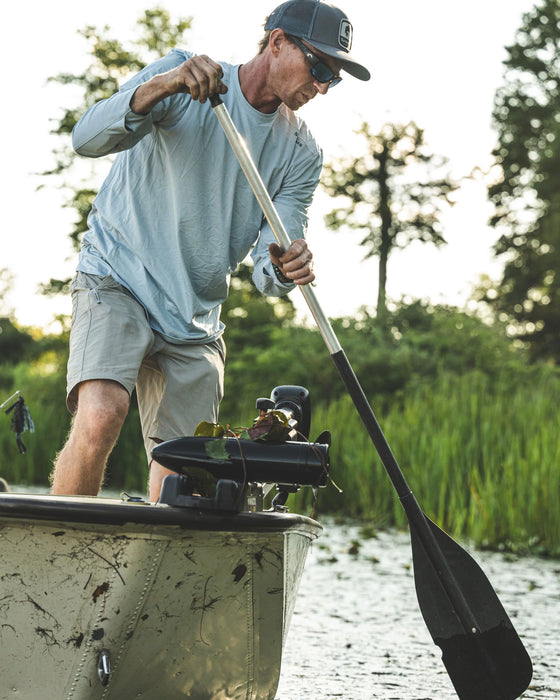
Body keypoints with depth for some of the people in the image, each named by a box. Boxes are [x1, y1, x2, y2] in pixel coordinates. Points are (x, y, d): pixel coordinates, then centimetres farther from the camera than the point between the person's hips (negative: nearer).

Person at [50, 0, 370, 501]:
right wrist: (162, 86, -37)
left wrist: (285, 270, -28)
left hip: (196, 320, 5)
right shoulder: (180, 73, -7)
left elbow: (266, 269, -3)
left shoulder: (302, 154, 4)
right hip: (117, 281, -5)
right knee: (101, 417, -27)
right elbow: (88, 138, -21)